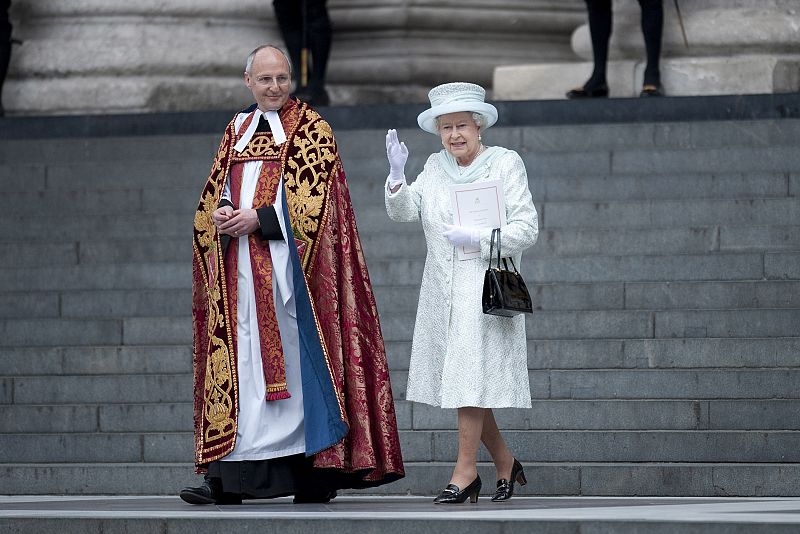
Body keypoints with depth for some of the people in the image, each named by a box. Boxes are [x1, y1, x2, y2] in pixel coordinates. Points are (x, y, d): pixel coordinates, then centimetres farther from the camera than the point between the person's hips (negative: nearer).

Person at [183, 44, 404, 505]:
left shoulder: (311, 129, 2)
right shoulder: (238, 131, 19)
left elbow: (312, 201, -8)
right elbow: (213, 193, 18)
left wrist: (258, 218, -16)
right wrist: (219, 214, -5)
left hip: (287, 265, -5)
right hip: (239, 270, 5)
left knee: (291, 358, -8)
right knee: (239, 361, -1)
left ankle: (316, 473, -5)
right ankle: (231, 476, -5)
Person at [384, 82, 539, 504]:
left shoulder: (506, 164, -2)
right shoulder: (436, 167, 12)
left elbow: (526, 229, -5)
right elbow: (403, 212, 3)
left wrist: (476, 239, -16)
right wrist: (397, 175, -14)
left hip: (486, 285, -5)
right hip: (443, 293, 5)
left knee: (472, 376, -10)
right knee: (461, 383, 6)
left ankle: (465, 470, -5)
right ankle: (504, 462, 20)